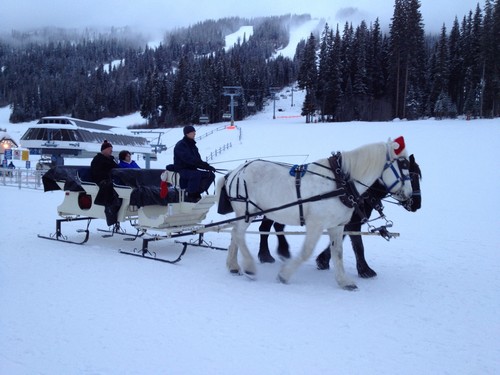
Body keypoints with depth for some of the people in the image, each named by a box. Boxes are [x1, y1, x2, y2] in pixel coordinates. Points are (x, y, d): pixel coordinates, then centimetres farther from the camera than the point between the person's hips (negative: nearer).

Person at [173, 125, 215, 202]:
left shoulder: (192, 145, 14)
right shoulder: (180, 145, -11)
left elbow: (198, 160, 8)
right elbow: (189, 159, -25)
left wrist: (207, 166, -14)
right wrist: (206, 166, -30)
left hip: (192, 169, 8)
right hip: (182, 170, -8)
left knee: (211, 175, -8)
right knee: (196, 175, -37)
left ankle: (196, 194, -2)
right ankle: (191, 195, -19)